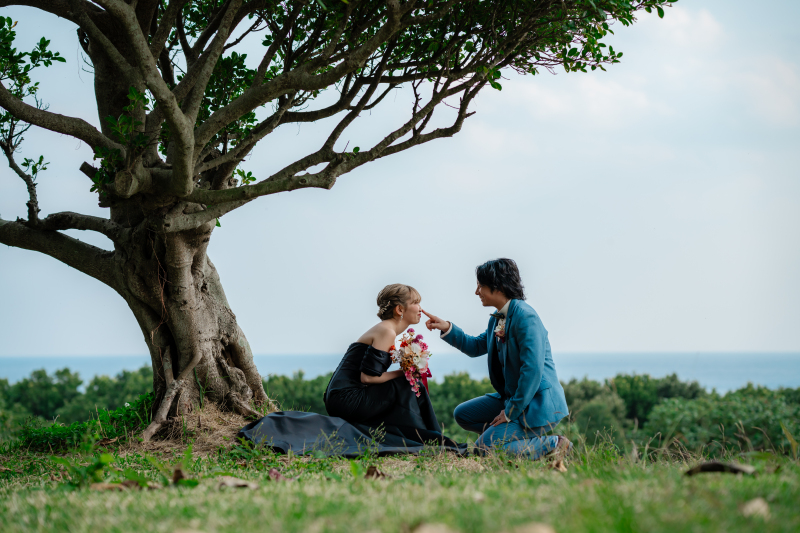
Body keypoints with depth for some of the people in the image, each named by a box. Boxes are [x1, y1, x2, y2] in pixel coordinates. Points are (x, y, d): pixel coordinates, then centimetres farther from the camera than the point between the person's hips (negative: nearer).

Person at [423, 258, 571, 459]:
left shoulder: (525, 316, -21)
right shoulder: (498, 318, 9)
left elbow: (533, 369, -26)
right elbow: (476, 346, 27)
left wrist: (511, 412, -20)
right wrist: (446, 328, 13)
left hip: (537, 403, -10)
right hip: (513, 397, 10)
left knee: (485, 447, -16)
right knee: (462, 414, 13)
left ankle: (552, 444, -7)